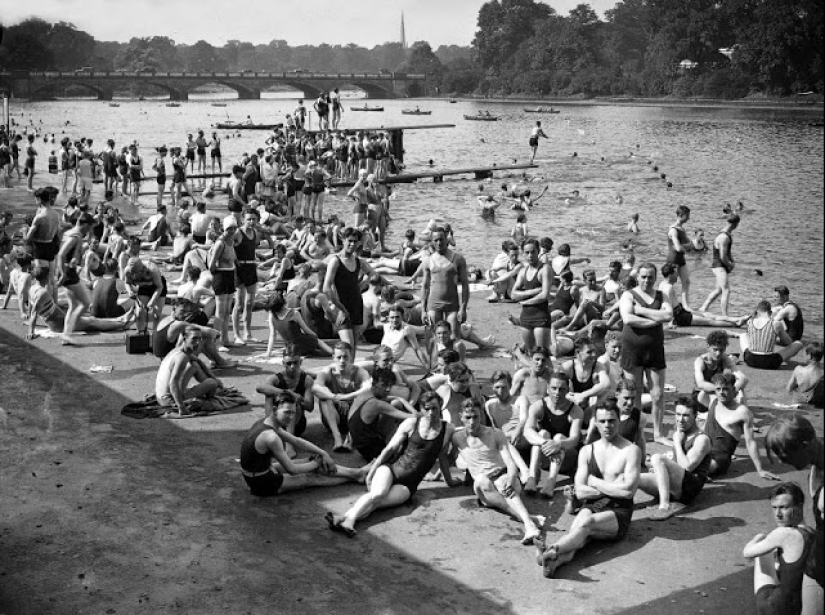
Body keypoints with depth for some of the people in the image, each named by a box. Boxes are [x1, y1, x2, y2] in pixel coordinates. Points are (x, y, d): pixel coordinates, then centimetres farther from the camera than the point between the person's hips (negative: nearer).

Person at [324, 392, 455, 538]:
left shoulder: (448, 430, 3)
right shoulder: (411, 424, 2)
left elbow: (442, 457, 19)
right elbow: (390, 449, 6)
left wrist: (450, 481, 30)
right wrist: (370, 473, 5)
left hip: (407, 485, 0)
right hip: (391, 469, 0)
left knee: (375, 502, -29)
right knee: (378, 493, -36)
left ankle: (343, 518, -52)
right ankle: (349, 520, -58)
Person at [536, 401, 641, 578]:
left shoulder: (631, 450, 1)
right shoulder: (587, 451, 14)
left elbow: (628, 490, -12)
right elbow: (580, 491, 3)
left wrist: (594, 482, -3)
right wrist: (612, 488, -6)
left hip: (618, 512, -3)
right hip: (591, 507, 3)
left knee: (586, 522, -35)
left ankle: (552, 550, -59)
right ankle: (559, 559, -64)